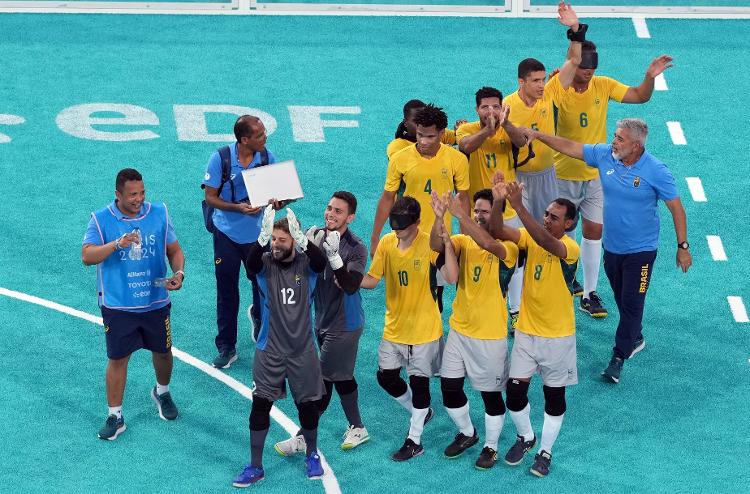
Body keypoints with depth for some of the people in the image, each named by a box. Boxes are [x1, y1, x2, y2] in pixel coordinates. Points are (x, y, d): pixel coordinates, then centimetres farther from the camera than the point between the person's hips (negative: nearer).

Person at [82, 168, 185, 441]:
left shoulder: (159, 213, -3)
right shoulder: (101, 219, -11)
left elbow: (174, 250, 6)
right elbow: (87, 256, -21)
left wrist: (179, 272, -14)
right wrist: (118, 244, -36)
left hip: (156, 302, 3)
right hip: (117, 304, -3)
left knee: (163, 351, 17)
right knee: (118, 358, 3)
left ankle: (162, 392, 46)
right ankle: (115, 416, 14)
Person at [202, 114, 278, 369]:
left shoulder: (267, 157, -8)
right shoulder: (220, 159, -16)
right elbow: (210, 197, -11)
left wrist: (277, 201, -23)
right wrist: (238, 208, -26)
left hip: (257, 232, 2)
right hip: (227, 233, -2)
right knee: (227, 292, 6)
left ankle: (259, 317, 44)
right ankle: (226, 347, 18)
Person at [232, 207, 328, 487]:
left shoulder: (305, 265, -7)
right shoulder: (266, 264, -7)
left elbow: (320, 262, -31)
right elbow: (251, 262, -30)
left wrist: (301, 239, -49)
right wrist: (262, 238, -50)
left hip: (302, 349, 0)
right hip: (270, 349, 0)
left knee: (308, 405, 10)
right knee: (260, 406, -1)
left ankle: (312, 456, 34)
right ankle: (255, 467, 9)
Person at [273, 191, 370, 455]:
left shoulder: (356, 249, -19)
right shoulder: (314, 234, -1)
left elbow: (351, 285, -30)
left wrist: (333, 256, -41)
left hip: (343, 325, -7)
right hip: (323, 320, 7)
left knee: (324, 380, -1)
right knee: (341, 376, 17)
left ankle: (303, 438, 6)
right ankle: (357, 429, 31)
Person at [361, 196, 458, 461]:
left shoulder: (430, 244, -19)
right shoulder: (386, 243, -4)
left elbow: (451, 278, -31)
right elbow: (372, 279, 2)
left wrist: (447, 243, -39)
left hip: (424, 327, -5)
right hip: (394, 327, 5)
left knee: (419, 381, 5)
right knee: (386, 377, 12)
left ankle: (414, 441, 19)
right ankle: (421, 412, 38)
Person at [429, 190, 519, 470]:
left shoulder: (508, 248, -15)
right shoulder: (464, 242, 0)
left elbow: (488, 243, -38)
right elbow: (436, 245, -18)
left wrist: (458, 214, -45)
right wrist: (439, 217, -36)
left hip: (490, 335, -5)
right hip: (459, 329, 5)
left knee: (491, 394, 7)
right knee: (449, 387, 10)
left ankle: (491, 446, 27)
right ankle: (467, 433, 34)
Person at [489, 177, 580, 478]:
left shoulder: (570, 248, -20)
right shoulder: (531, 239, -5)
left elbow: (547, 242, -42)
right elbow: (497, 231, -20)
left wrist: (519, 207, -52)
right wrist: (498, 202, -40)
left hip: (558, 335, -4)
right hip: (526, 330, 4)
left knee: (554, 394, 10)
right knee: (515, 389, 3)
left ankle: (545, 451, 26)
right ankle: (525, 437, 31)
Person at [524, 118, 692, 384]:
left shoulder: (656, 171, -19)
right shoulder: (605, 155, -7)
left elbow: (676, 208, -12)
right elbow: (570, 147, 2)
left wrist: (683, 246, -11)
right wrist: (538, 136, -6)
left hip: (640, 250, -5)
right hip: (612, 247, 5)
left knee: (631, 303, -2)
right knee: (622, 299, 19)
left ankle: (619, 357, 7)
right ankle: (635, 339, 40)